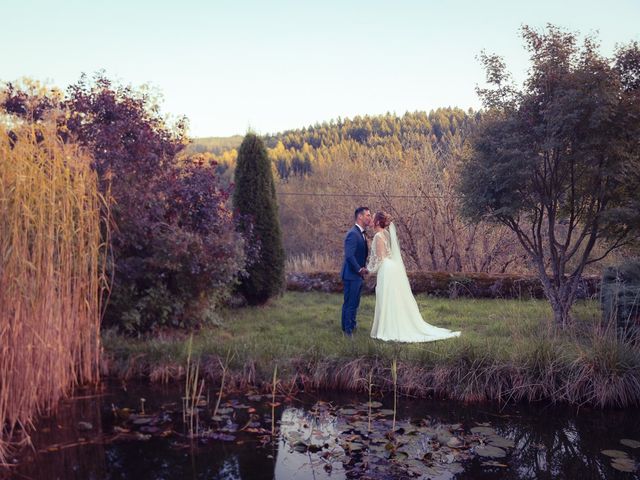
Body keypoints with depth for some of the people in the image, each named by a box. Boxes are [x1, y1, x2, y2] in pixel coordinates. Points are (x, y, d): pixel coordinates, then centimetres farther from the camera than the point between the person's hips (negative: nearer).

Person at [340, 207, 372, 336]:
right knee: (349, 303, 0)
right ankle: (347, 330, 9)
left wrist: (363, 269, 7)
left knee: (354, 303, 20)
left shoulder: (361, 233, 13)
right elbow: (349, 255, -26)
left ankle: (352, 325, 33)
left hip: (358, 275, 10)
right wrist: (359, 269, -17)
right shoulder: (353, 234, -19)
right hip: (351, 275, -10)